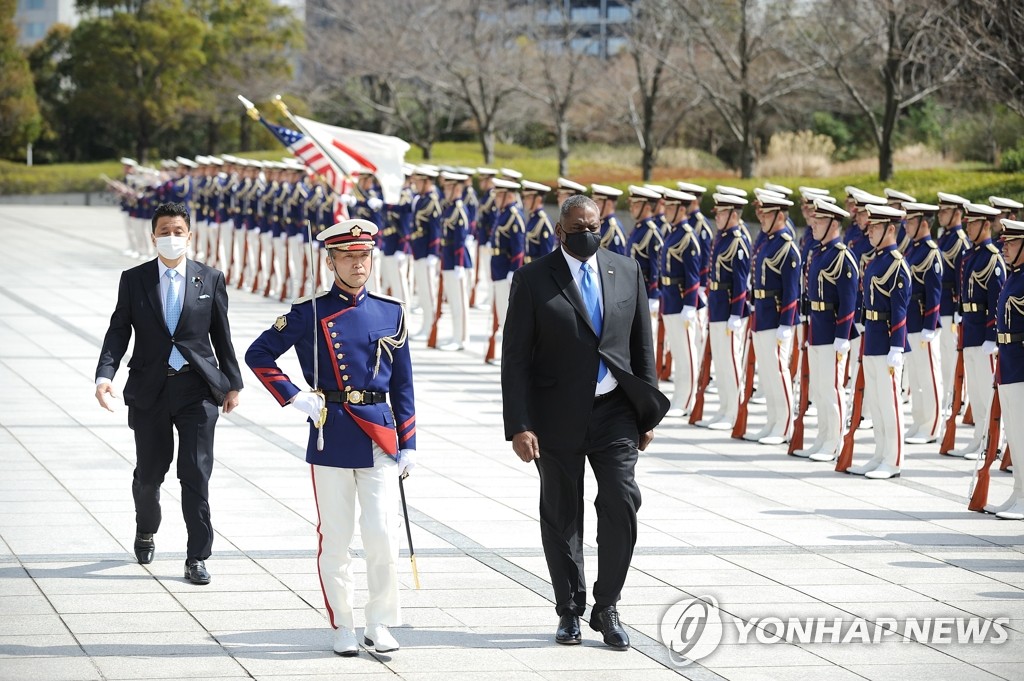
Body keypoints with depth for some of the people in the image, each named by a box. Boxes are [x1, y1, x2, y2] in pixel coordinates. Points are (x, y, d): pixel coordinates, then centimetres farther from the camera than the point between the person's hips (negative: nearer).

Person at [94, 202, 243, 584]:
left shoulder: (210, 280, 4)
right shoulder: (134, 280, 3)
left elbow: (221, 335, 10)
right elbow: (118, 332, -2)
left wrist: (232, 383, 11)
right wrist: (105, 376, -16)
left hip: (197, 390, -1)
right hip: (149, 391, 1)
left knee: (196, 475, -5)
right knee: (149, 473, 12)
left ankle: (197, 558, 0)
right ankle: (146, 532, 40)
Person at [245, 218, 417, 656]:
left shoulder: (391, 312, 7)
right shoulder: (309, 312, -1)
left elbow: (402, 385, 11)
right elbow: (259, 355, 3)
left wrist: (408, 444, 8)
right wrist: (294, 398, -6)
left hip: (380, 436, 2)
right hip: (332, 437, -2)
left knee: (383, 534, -5)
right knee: (336, 537, 4)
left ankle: (379, 624, 8)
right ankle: (342, 627, 14)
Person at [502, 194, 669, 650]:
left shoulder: (627, 273, 6)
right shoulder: (533, 280, -3)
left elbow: (643, 348, 11)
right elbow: (515, 360, -5)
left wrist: (648, 415, 8)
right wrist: (519, 426, -13)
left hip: (614, 410, 2)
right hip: (557, 417, -2)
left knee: (622, 503, -11)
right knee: (562, 516, 7)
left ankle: (606, 608, 3)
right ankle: (570, 611, 21)